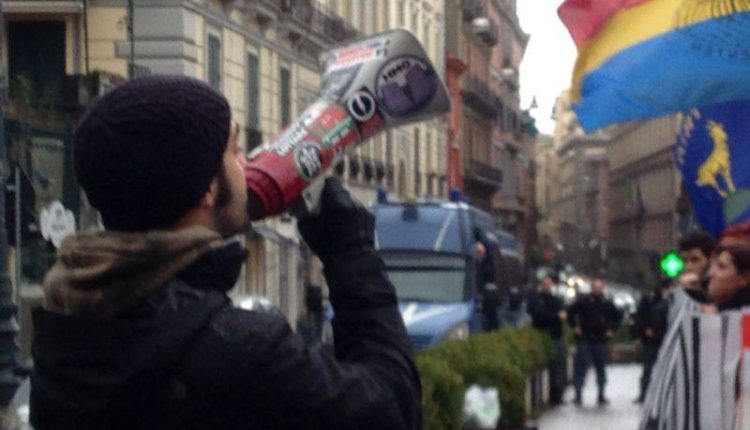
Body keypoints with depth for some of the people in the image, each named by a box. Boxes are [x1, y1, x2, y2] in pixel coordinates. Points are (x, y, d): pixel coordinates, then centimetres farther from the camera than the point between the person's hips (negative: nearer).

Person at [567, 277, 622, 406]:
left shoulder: (607, 304, 6)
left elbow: (618, 317, 19)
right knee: (581, 367, -5)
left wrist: (612, 329, 9)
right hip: (584, 340, -3)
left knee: (601, 368, 6)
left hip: (600, 341, 3)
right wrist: (574, 326, -3)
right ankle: (578, 394, -1)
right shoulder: (583, 301, -2)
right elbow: (570, 312, 5)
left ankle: (601, 395, 14)